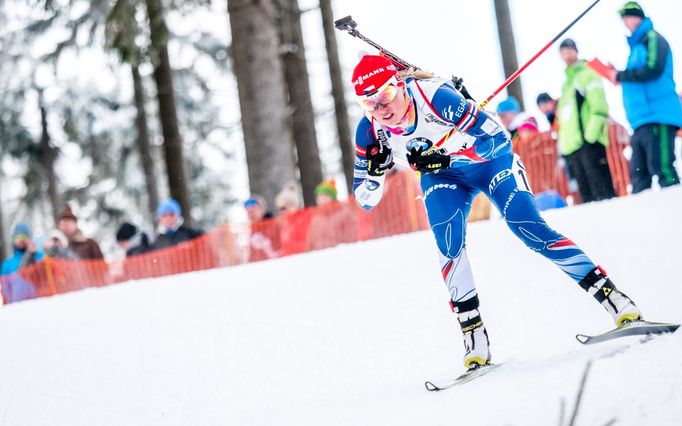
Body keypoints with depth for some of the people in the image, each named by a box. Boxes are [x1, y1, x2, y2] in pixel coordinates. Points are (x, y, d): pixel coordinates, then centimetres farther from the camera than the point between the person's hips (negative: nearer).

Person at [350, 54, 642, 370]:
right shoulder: (369, 132, -20)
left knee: (529, 229, -17)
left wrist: (443, 156, -42)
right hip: (442, 177, 4)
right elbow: (365, 200, -10)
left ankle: (613, 299, -14)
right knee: (449, 244, -21)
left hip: (490, 159, -4)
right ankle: (474, 337, -13)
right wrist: (376, 170, -31)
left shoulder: (435, 96, -35)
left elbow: (497, 138, -32)